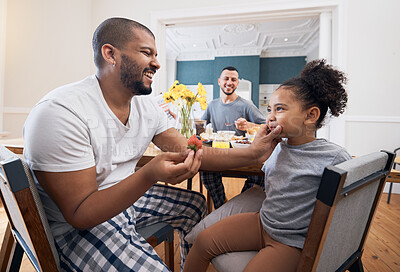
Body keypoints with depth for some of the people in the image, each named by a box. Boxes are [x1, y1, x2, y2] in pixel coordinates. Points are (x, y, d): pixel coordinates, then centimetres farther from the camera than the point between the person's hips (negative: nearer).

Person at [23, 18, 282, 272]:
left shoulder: (147, 107, -3)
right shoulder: (60, 112, -26)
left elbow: (191, 154, -3)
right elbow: (79, 215, -26)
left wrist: (251, 154, -12)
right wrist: (149, 175, -41)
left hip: (129, 198, 7)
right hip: (75, 227, -6)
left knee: (196, 203, 13)